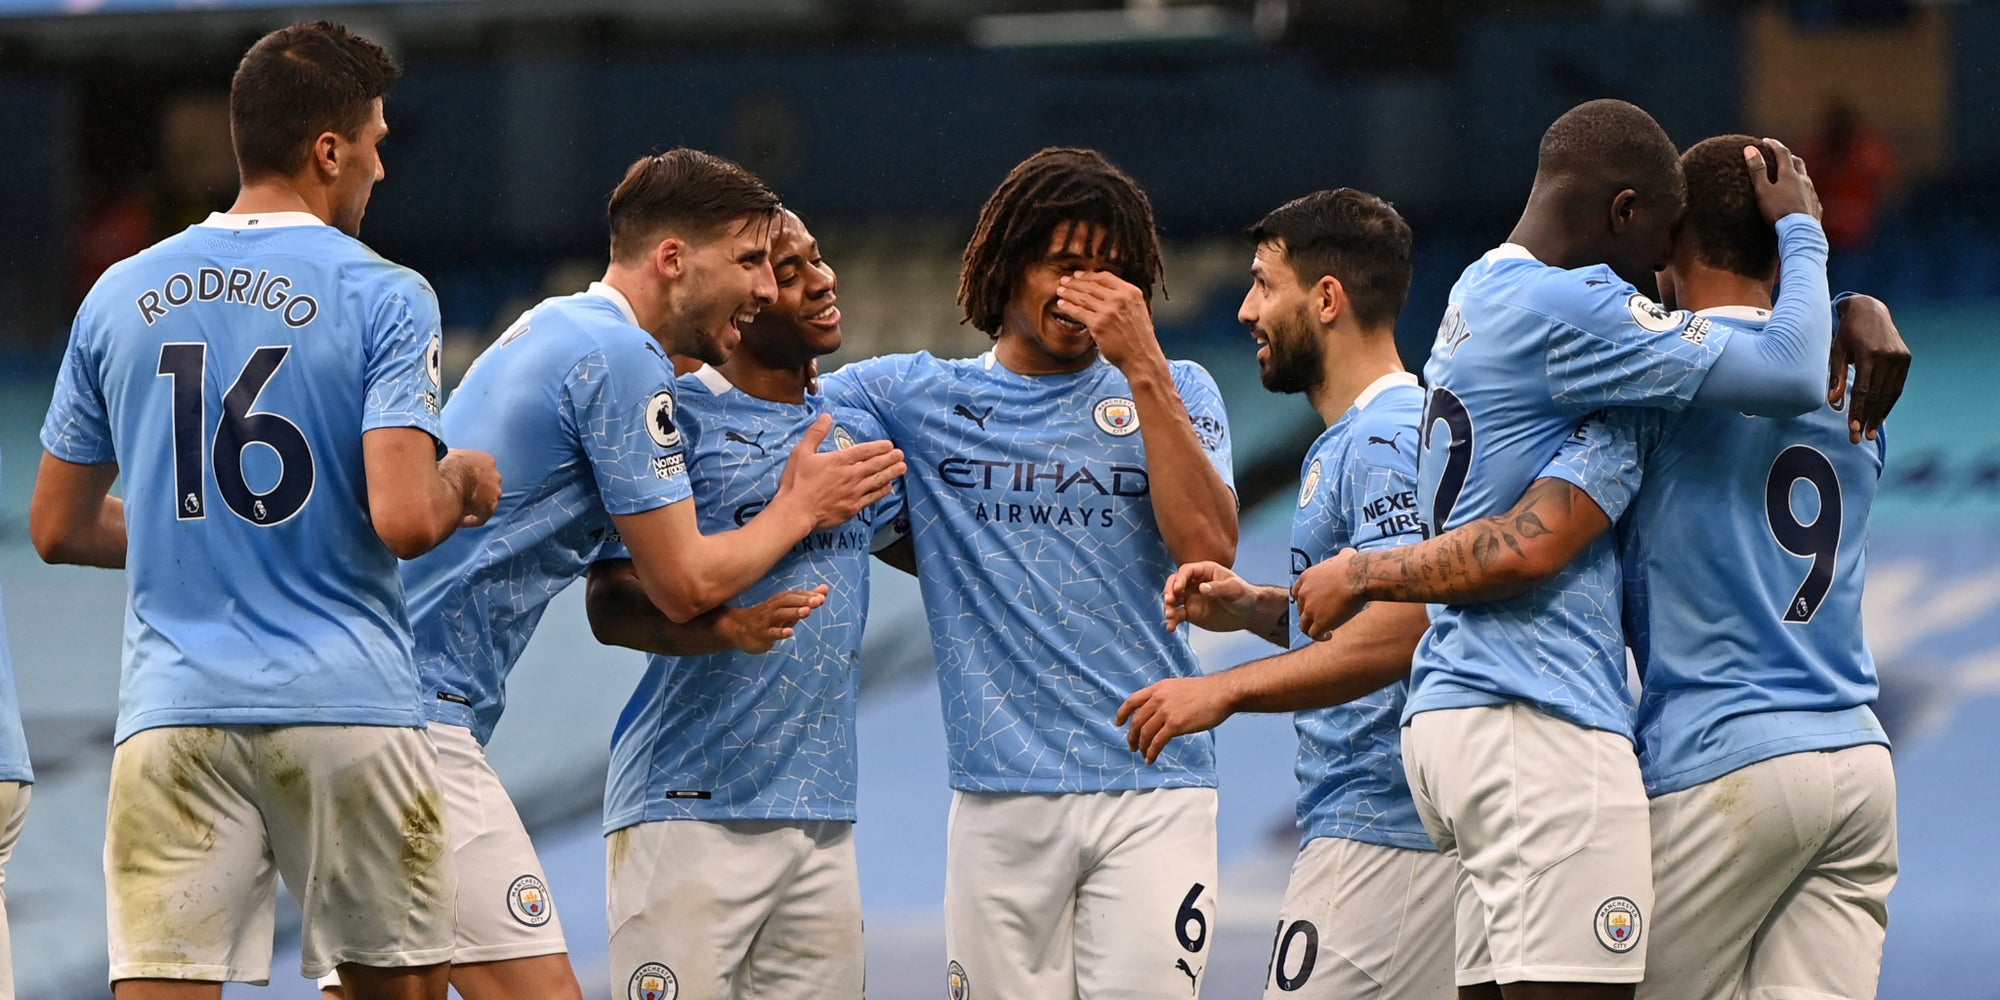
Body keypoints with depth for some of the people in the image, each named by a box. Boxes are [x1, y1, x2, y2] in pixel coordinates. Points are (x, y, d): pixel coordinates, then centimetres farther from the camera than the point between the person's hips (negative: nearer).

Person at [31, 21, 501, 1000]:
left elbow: (59, 529, 16)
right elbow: (403, 519, -15)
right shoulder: (384, 298, -5)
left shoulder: (120, 297, 9)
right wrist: (460, 485, 7)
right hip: (346, 705, -3)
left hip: (171, 712, 3)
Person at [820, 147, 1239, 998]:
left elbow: (1209, 551, -4)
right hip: (1001, 793, 1)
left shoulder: (1174, 393, 11)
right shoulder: (920, 397, 12)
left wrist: (1143, 368, -8)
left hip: (1153, 783, -1)